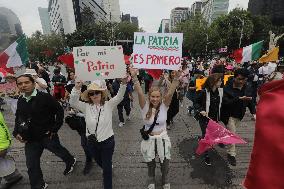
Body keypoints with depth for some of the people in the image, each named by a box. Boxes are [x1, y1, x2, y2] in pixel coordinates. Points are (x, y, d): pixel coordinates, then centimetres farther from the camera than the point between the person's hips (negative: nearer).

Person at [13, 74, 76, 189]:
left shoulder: (45, 97, -18)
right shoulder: (20, 101, 1)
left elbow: (59, 111, -14)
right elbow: (18, 118, 16)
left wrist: (55, 128, -14)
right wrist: (16, 132, 3)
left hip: (48, 135, -5)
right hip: (30, 138, 5)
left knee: (58, 151, 18)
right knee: (31, 164, 13)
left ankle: (71, 161, 50)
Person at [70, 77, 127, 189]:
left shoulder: (108, 105, -12)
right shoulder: (86, 107, -7)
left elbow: (119, 97, -24)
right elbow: (73, 102, -20)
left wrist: (124, 83, -40)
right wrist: (77, 88, -34)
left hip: (107, 141, -3)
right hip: (92, 142, 3)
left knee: (107, 168, 14)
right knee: (100, 163, 30)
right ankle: (108, 167, 64)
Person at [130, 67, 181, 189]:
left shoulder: (164, 105, -13)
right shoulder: (145, 107, -16)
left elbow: (170, 92, -27)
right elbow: (139, 92, -30)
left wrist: (177, 77, -39)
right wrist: (134, 77, -42)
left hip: (163, 138, 1)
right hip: (149, 139, 0)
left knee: (165, 163, 21)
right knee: (150, 164, 23)